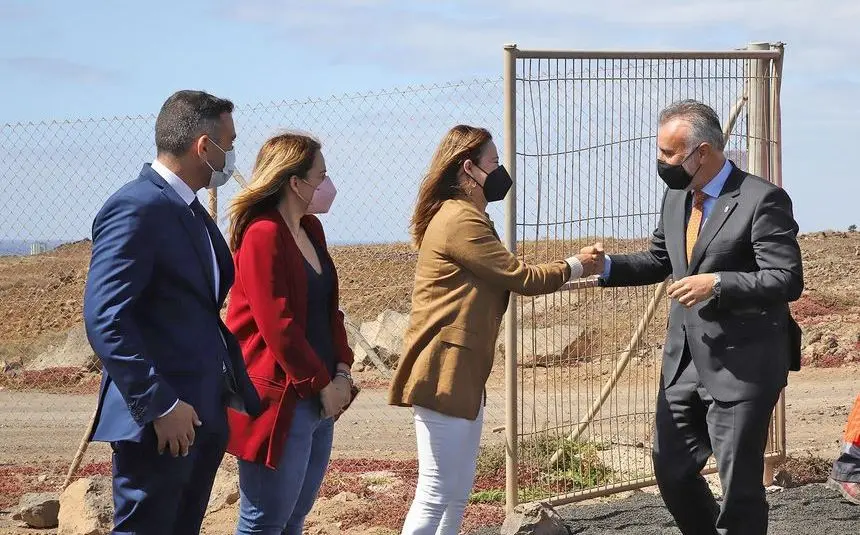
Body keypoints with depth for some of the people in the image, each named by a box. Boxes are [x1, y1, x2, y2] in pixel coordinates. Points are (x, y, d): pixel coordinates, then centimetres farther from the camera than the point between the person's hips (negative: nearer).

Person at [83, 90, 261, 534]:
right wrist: (159, 406, -22)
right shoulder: (137, 209, -14)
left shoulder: (192, 212, 16)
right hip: (160, 422, -9)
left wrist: (238, 388, 13)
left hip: (205, 414, 10)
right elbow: (104, 320, -20)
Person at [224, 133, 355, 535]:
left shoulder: (311, 230, 14)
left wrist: (341, 372, 3)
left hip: (318, 400, 9)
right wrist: (322, 383, -13)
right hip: (279, 400, -9)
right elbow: (277, 325, -19)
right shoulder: (263, 234, -15)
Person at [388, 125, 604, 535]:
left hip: (463, 371, 11)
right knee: (436, 493, -10)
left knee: (459, 489, 14)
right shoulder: (461, 220, -15)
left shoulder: (461, 216, 21)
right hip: (444, 372, -11)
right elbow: (520, 277, -11)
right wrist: (573, 268, 3)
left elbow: (505, 279, 15)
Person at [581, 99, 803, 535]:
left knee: (739, 486, 1)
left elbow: (788, 280, -19)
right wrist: (608, 266, 4)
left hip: (741, 366, -8)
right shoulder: (675, 197, 9)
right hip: (684, 363, 8)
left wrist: (717, 284, -28)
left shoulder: (762, 200, -15)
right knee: (672, 473, 14)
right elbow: (658, 261, 22)